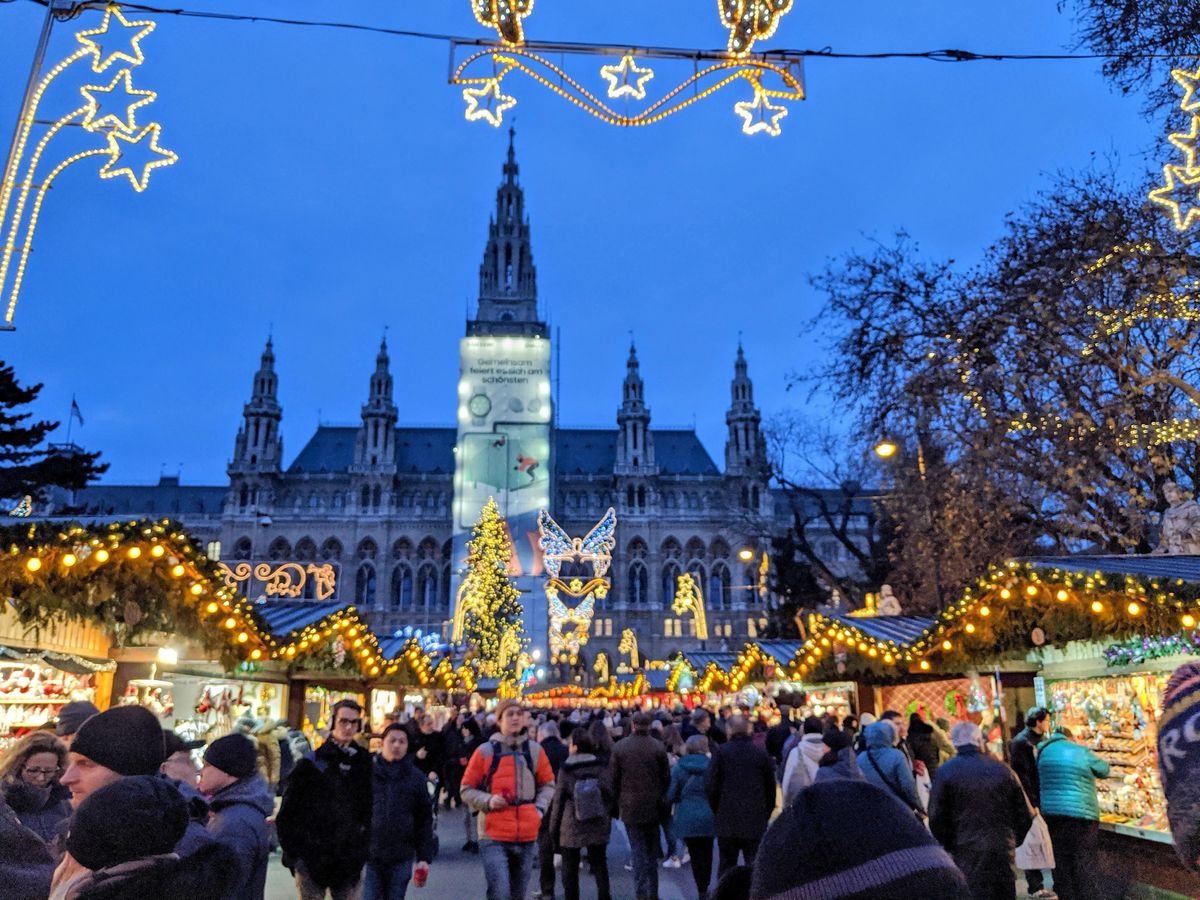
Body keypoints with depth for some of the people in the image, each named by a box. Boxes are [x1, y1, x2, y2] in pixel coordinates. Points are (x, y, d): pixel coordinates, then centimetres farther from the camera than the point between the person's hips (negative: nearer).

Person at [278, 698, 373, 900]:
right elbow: (287, 812, -3)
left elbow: (369, 811, 10)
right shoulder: (310, 764, -5)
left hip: (350, 861, 2)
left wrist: (365, 847, 4)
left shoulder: (365, 763, 3)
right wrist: (293, 853, -7)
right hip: (311, 858, -2)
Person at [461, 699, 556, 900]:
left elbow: (547, 785, 15)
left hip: (527, 836, 4)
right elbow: (467, 790, 0)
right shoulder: (485, 751, -6)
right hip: (493, 837, -3)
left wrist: (539, 808, -1)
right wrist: (488, 801, -16)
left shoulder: (534, 750, 3)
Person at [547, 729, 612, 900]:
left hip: (571, 828, -2)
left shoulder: (565, 770, -9)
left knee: (570, 870, 10)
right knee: (600, 866, 13)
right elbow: (609, 796, 2)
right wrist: (608, 821, 12)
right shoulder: (601, 768, -3)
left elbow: (558, 802, -5)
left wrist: (553, 829, 3)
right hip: (598, 827, 2)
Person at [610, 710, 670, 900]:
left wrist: (618, 802, 9)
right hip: (653, 806, 1)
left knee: (637, 848, 6)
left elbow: (614, 778, -1)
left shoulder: (620, 746, -6)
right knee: (652, 848, 15)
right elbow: (666, 777, -1)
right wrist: (661, 798, 12)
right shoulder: (659, 746, -7)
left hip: (630, 806, -1)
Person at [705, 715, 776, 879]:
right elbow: (771, 787, 4)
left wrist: (717, 811, 6)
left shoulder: (721, 752, -6)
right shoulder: (762, 754, 0)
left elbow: (710, 785, -8)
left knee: (726, 866, 11)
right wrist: (766, 814, 14)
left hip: (727, 821, -1)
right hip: (755, 821, 1)